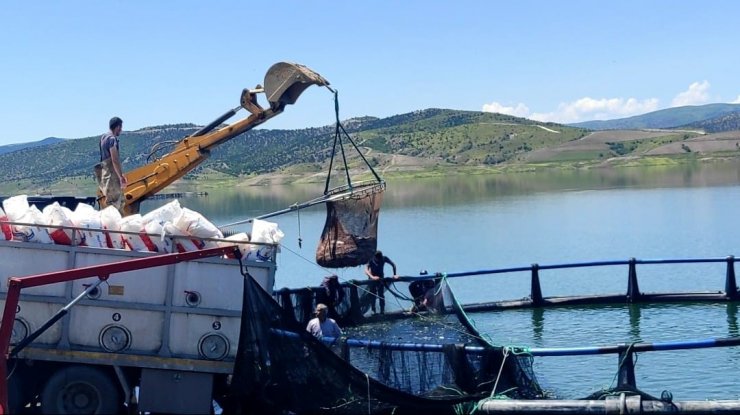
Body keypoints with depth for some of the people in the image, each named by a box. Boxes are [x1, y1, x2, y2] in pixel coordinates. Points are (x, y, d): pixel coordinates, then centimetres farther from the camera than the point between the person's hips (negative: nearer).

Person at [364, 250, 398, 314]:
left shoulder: (384, 258, -20)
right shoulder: (371, 260, -27)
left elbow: (393, 265, -8)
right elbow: (366, 270, -38)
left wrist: (395, 275, -17)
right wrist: (372, 277, -52)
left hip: (380, 278, 2)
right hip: (373, 279, -2)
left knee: (381, 295, -2)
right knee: (373, 295, -4)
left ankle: (382, 311, 3)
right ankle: (373, 311, 6)